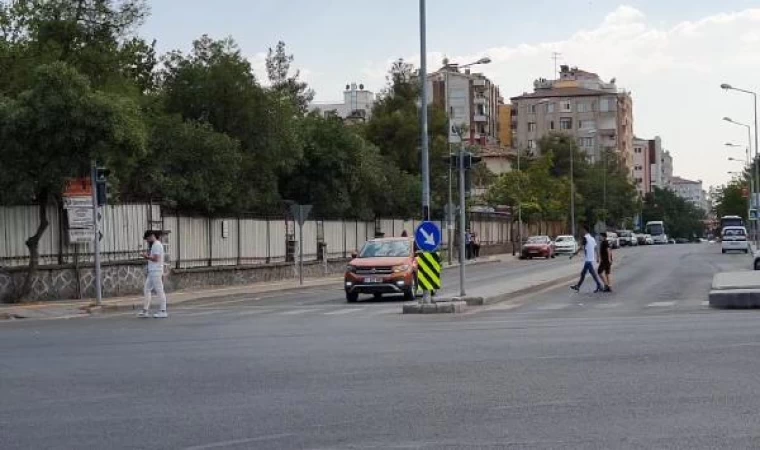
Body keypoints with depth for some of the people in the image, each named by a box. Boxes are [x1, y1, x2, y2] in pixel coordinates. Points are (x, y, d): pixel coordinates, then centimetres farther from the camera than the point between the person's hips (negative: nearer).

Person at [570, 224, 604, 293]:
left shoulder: (585, 237, -13)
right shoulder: (592, 238, 13)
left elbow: (582, 248, -19)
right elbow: (595, 248, 16)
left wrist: (574, 254, -15)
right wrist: (595, 257, 24)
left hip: (588, 259, -9)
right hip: (592, 258, 9)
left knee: (593, 273, -7)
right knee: (583, 273, 14)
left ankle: (600, 287, -7)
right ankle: (578, 286, 19)